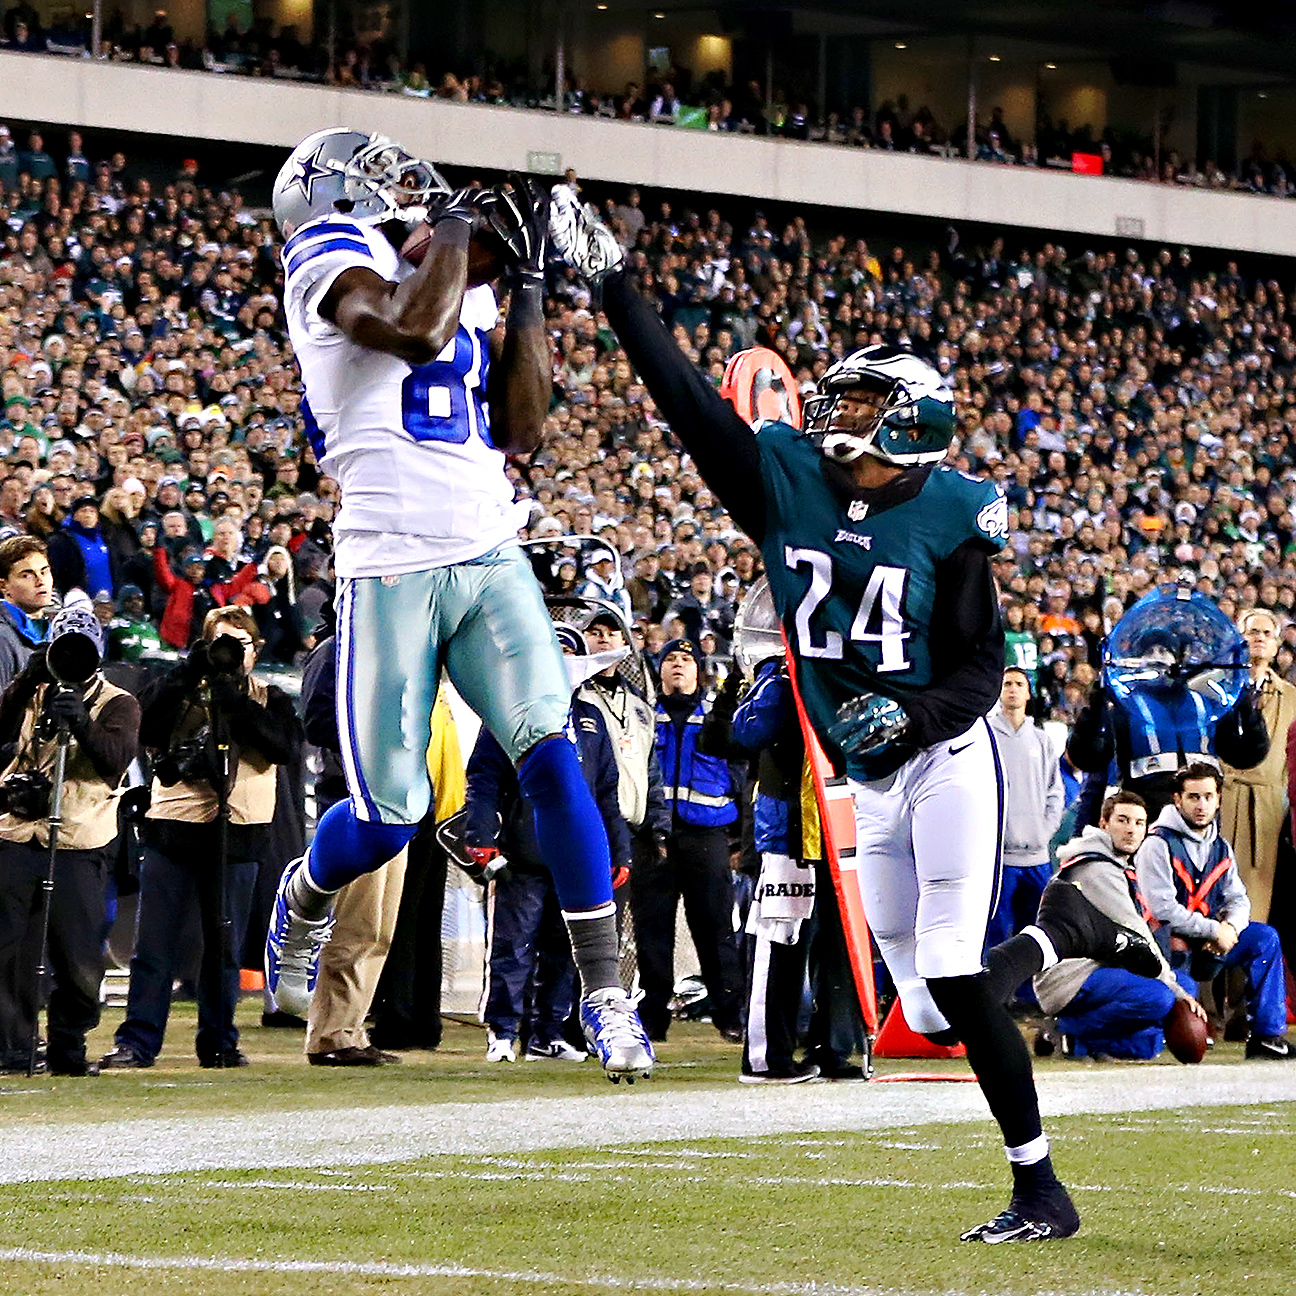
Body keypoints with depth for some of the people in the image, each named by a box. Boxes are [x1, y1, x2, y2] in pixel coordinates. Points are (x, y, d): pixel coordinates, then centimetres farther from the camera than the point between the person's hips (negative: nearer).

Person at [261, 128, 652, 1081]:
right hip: (392, 567, -5)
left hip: (490, 561, 5)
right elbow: (415, 330, -22)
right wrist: (450, 229, -6)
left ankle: (605, 994, -9)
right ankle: (303, 903, 34)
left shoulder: (461, 293, 19)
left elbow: (520, 427, 13)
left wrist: (529, 281, 13)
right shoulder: (332, 254, -1)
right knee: (389, 816, -1)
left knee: (552, 758, -12)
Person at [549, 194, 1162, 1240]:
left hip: (947, 759, -5)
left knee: (954, 982, -16)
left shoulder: (948, 514, -9)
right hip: (871, 788, 5)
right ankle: (1067, 932, 33)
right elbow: (684, 392, -4)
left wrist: (907, 715, -25)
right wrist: (611, 280, -8)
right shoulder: (785, 482, 1)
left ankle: (1040, 1189, -5)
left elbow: (981, 670, -7)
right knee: (929, 1017, 6)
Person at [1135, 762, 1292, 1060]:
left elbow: (1238, 900, 11)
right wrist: (1213, 930, -18)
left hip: (1204, 946, 7)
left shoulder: (1221, 848, 12)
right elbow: (1162, 907, -19)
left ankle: (1267, 1034, -6)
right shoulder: (1158, 845, -12)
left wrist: (1229, 928, -13)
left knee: (1265, 938, -4)